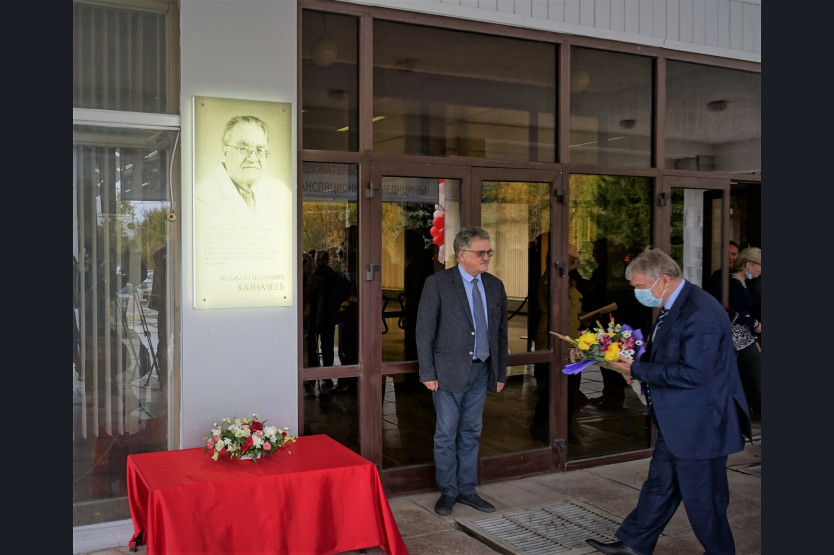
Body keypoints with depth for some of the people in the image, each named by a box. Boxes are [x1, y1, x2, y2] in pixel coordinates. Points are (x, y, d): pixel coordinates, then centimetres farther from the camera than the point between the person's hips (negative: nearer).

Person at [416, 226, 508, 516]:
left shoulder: (494, 286, 7)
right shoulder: (437, 283, -8)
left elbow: (500, 332, 12)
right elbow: (425, 331, -8)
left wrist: (500, 373, 10)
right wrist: (428, 373, -12)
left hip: (481, 371, 5)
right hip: (449, 370, -5)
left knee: (471, 432, 13)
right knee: (446, 433, 3)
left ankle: (467, 490, 25)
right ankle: (448, 491, 18)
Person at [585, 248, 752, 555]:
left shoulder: (700, 313, -25)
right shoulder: (674, 306, 7)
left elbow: (693, 373, -28)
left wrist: (638, 370, -21)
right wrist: (637, 364, 1)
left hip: (698, 425, -10)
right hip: (675, 422, 10)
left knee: (702, 500, 6)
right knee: (659, 485, 21)